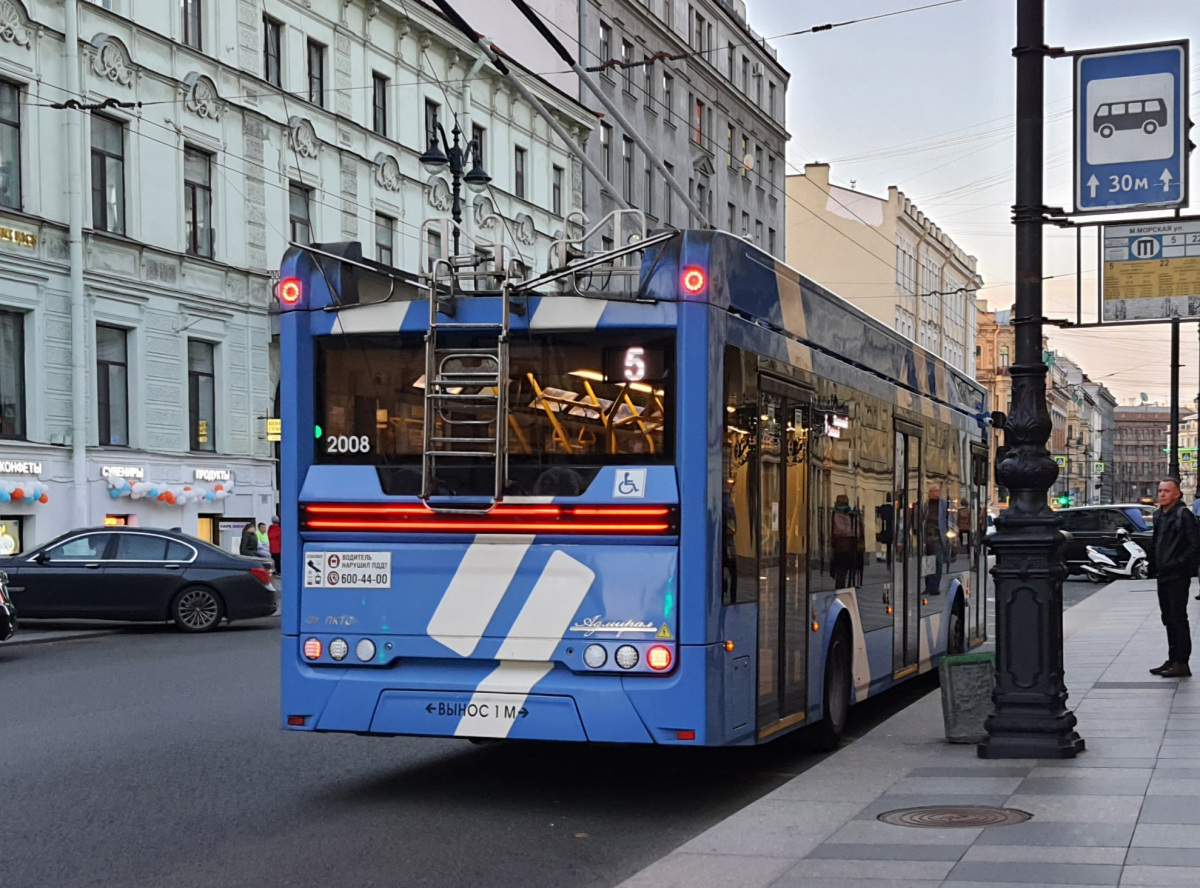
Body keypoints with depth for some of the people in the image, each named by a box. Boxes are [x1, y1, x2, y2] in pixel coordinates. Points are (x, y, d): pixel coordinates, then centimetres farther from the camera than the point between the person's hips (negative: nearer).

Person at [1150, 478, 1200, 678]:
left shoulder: (1183, 515, -11)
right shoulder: (1158, 515, 13)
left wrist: (1177, 564, -15)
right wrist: (1155, 566, 12)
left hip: (1178, 576, -8)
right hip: (1163, 575, 8)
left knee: (1178, 619, -5)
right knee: (1169, 619, 13)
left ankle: (1182, 663, -2)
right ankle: (1172, 660, 20)